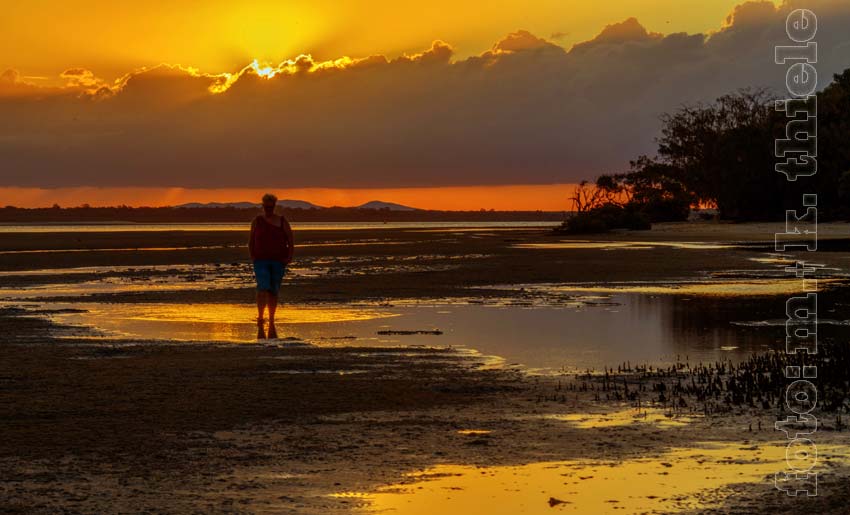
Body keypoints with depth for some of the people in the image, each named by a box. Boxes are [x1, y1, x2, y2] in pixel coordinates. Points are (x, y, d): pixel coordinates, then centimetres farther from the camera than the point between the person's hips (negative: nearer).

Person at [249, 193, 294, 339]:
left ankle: (271, 323, 19)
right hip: (261, 261, -1)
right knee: (263, 289, -18)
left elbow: (290, 241, 4)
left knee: (274, 292, 7)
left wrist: (289, 257, -8)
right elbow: (251, 241, 11)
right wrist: (252, 256, 0)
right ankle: (260, 320, -13)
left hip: (278, 261, 1)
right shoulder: (257, 221, 4)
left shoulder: (282, 221, 2)